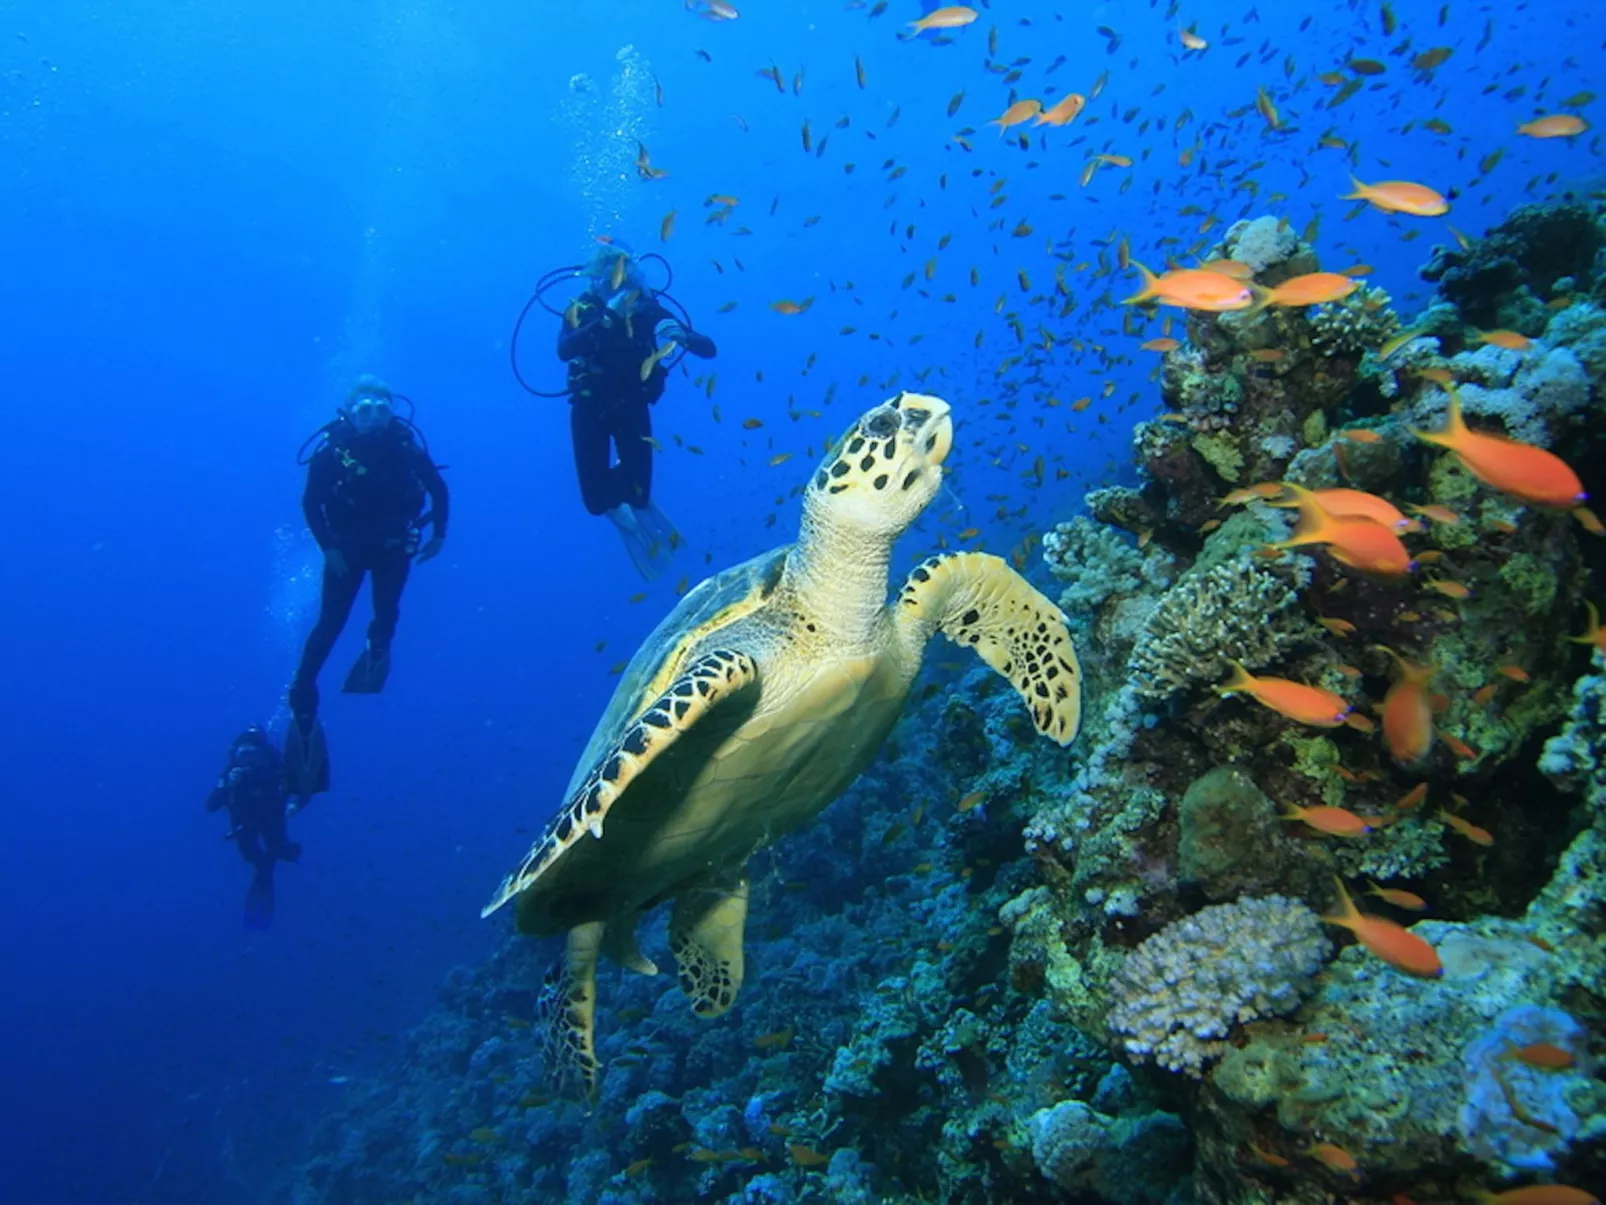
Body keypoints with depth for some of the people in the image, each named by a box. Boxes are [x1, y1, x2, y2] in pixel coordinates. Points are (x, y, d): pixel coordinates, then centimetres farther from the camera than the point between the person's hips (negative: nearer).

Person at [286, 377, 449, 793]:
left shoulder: (405, 444, -8)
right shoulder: (333, 448, -13)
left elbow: (438, 488, 3)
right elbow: (311, 501, -9)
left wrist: (438, 534, -2)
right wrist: (328, 548, -16)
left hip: (391, 546, 2)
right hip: (346, 546, -1)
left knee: (386, 616, -7)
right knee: (331, 622, -6)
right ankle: (302, 696, 2)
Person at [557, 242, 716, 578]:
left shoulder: (649, 310, -12)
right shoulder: (583, 310, -14)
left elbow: (708, 349, -17)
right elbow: (564, 350, -35)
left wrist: (680, 335, -38)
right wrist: (607, 319, -43)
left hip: (632, 406, 1)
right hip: (591, 408, -1)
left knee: (638, 494, -6)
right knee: (596, 498, -8)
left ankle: (621, 475, 31)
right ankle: (624, 517, 29)